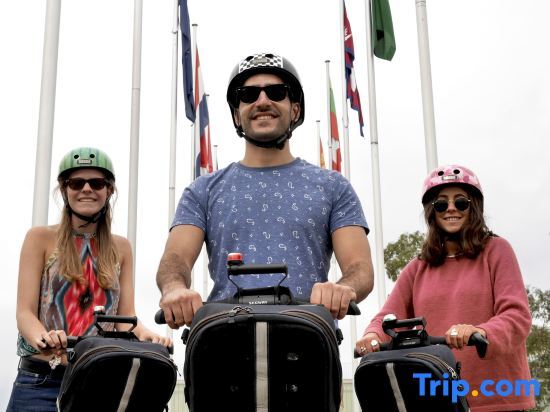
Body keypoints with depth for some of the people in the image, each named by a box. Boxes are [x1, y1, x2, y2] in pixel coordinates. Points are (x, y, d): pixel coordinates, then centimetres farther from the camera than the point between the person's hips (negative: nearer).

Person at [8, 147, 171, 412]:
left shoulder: (120, 248, 12)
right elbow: (25, 312, -4)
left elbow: (126, 316, 6)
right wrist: (43, 338, -27)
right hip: (41, 380, -2)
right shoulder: (41, 238, 4)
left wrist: (143, 334, -18)